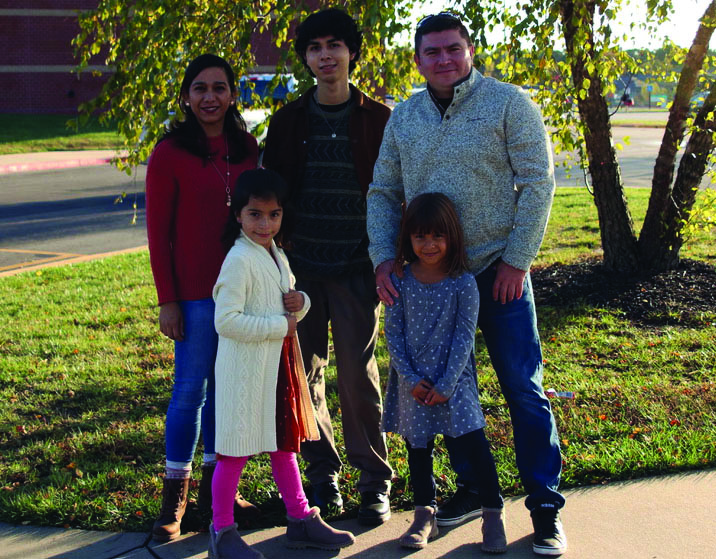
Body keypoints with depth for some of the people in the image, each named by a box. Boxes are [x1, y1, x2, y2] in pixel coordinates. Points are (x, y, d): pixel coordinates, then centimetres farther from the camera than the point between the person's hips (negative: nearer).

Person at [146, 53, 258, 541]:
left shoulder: (247, 149, 8)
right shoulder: (170, 154, -4)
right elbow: (158, 231, -4)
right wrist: (167, 299, -8)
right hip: (195, 291, -4)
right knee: (191, 389, -1)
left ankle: (216, 488, 23)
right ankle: (175, 497, 11)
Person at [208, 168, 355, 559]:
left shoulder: (276, 255, 10)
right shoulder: (239, 260, -17)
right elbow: (226, 321, -25)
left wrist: (300, 303, -1)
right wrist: (279, 326, -20)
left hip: (279, 364, 9)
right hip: (245, 369, -9)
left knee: (283, 443, 17)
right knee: (237, 450, 0)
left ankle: (301, 519, 28)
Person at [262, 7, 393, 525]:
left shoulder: (378, 121, 1)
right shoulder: (288, 123, 7)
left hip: (355, 269, -2)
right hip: (300, 269, 3)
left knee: (359, 374, -2)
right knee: (304, 374, 6)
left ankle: (374, 479, 12)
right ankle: (323, 472, 21)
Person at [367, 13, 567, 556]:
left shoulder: (508, 103, -5)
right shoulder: (403, 118, 7)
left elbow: (537, 182, -7)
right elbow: (383, 192, 10)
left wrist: (516, 259, -12)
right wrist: (383, 256, -4)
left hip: (498, 270, -4)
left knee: (523, 387, -2)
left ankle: (545, 504, 9)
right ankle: (472, 488, 27)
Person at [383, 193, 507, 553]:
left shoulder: (463, 283, -9)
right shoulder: (400, 280, -3)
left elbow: (464, 337, -8)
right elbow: (393, 332, -1)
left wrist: (445, 386, -11)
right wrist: (412, 380, -8)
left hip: (454, 379, -2)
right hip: (413, 381, 3)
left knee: (473, 442, -8)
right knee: (417, 446, 11)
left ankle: (494, 514, 6)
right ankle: (425, 515, 26)